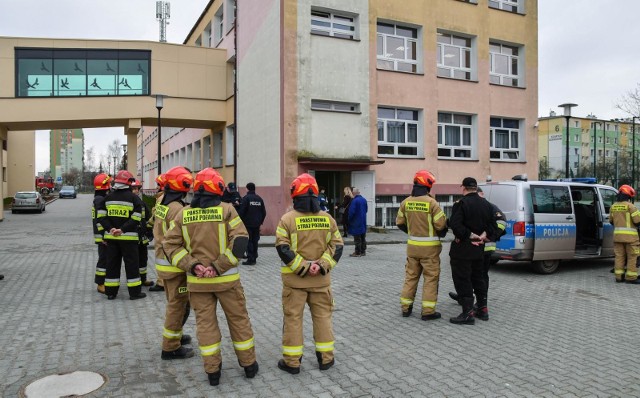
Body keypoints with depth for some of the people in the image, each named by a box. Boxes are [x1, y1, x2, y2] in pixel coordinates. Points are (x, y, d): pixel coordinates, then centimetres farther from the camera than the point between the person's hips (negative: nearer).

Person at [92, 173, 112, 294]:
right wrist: (104, 236, -23)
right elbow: (99, 220, -22)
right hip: (103, 235, -10)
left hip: (105, 235, 10)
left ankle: (103, 282, 24)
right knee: (104, 259, -4)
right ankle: (101, 284, 3)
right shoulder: (100, 200, -17)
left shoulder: (102, 198, 15)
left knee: (106, 258, 16)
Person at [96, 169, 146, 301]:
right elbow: (136, 219, -16)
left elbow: (101, 216, 1)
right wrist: (123, 229, -18)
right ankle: (134, 292, 6)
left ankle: (111, 292, 17)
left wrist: (110, 228, -8)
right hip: (128, 237, -4)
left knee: (112, 264, 12)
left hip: (111, 237, 4)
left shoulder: (108, 197, 8)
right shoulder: (134, 198, -6)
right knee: (131, 264, 2)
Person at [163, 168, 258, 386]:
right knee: (238, 320, 12)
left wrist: (192, 265, -9)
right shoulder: (226, 209, -7)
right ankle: (249, 365, 24)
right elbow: (240, 241, -17)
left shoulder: (184, 214, 2)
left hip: (197, 280, 2)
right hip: (226, 278, -2)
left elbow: (170, 244, -2)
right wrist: (219, 266, -15)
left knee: (205, 323, 12)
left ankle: (212, 370, 18)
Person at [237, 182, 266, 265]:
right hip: (257, 224, 5)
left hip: (248, 224, -5)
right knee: (255, 241, 12)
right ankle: (254, 258, 15)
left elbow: (241, 211, -14)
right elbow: (264, 212, 11)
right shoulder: (259, 198, 8)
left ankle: (250, 259, -4)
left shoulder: (246, 198, -10)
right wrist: (260, 221, 18)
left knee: (248, 241, -1)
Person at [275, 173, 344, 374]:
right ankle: (326, 358, 23)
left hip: (294, 279, -3)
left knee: (293, 318, 8)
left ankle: (292, 361, 16)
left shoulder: (288, 218, -9)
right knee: (322, 316, 15)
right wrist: (323, 265, -9)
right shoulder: (327, 218, 1)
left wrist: (302, 266, -13)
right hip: (321, 279, 3)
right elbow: (337, 246, -2)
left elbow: (283, 248, -15)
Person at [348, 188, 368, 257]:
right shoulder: (364, 200, 6)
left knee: (357, 238, -3)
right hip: (363, 222, 7)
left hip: (356, 222, -7)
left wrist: (349, 219, -2)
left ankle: (357, 252, 0)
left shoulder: (354, 201, -18)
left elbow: (351, 212, -18)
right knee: (363, 237, 13)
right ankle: (363, 251, 19)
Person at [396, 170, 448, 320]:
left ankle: (406, 307, 22)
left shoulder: (406, 202, 0)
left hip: (412, 245, 5)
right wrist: (442, 234, 8)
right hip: (429, 247, -5)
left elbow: (400, 223, 8)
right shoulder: (431, 202, -16)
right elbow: (441, 225, -14)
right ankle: (428, 311, 7)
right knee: (431, 278, 5)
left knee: (411, 276, 16)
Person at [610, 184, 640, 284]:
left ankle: (619, 276, 11)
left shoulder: (613, 206, 9)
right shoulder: (630, 206, -10)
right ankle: (631, 277, 4)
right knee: (632, 257, 3)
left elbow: (611, 221, 17)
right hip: (630, 236, -5)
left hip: (617, 235, 5)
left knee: (619, 256, 10)